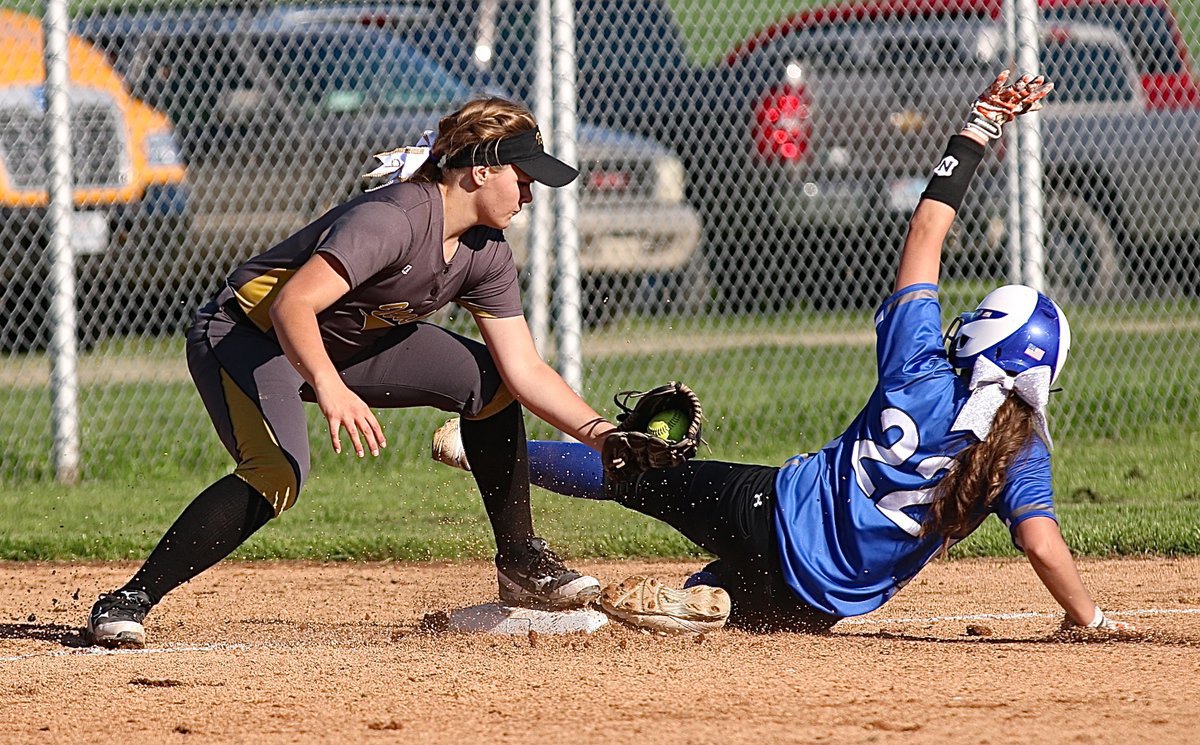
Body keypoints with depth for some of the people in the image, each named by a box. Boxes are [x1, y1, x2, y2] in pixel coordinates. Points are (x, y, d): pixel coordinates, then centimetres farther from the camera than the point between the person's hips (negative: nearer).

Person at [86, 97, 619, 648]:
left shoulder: (486, 255, -3)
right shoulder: (392, 220, -30)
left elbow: (524, 370, 0)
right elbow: (293, 304, -41)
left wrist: (598, 432, -11)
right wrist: (329, 387, -57)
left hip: (346, 344, 9)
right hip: (248, 336, -9)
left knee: (489, 381, 3)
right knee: (278, 474, -34)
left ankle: (521, 564, 13)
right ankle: (127, 602, -31)